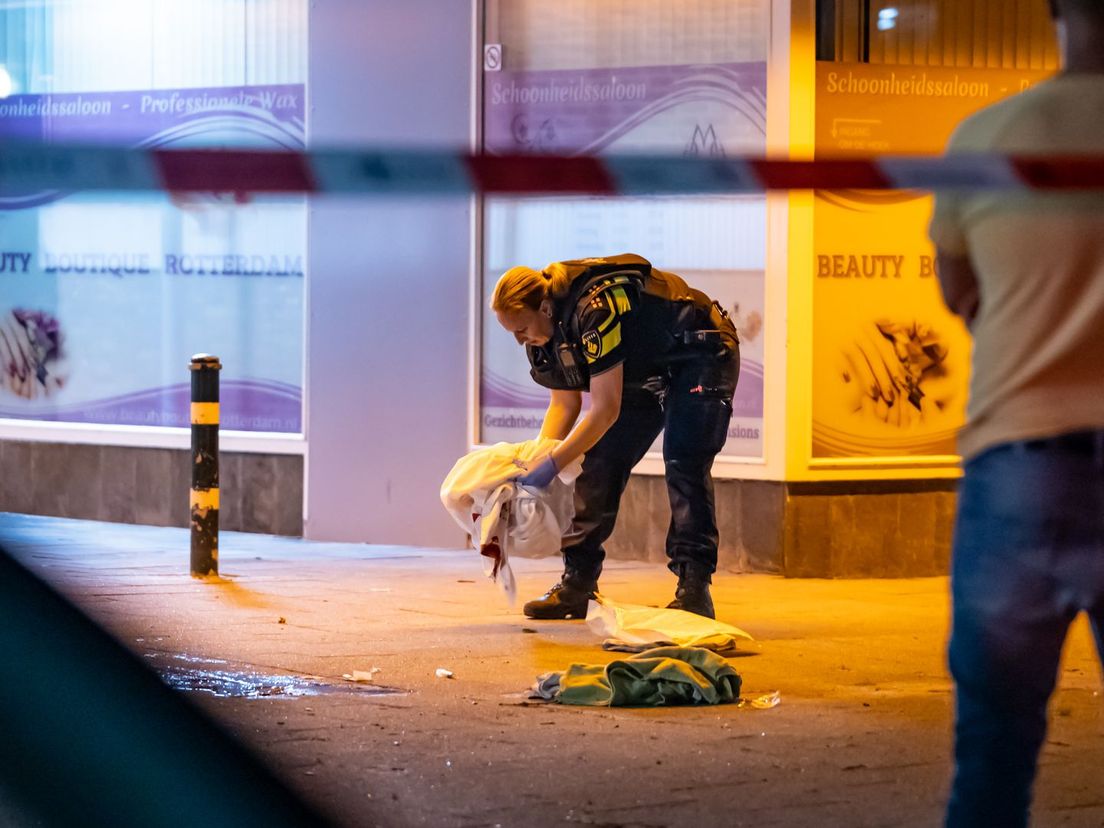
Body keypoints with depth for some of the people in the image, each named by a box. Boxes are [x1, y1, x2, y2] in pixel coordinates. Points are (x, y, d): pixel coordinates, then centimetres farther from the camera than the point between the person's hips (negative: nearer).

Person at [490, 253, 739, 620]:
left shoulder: (595, 310, -37)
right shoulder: (545, 328, -9)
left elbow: (605, 411, -35)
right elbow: (565, 403, 2)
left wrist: (551, 465, -33)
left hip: (702, 358, -8)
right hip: (646, 373, 9)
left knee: (683, 463, -22)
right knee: (602, 462, -1)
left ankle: (694, 588, -20)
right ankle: (577, 585, 3)